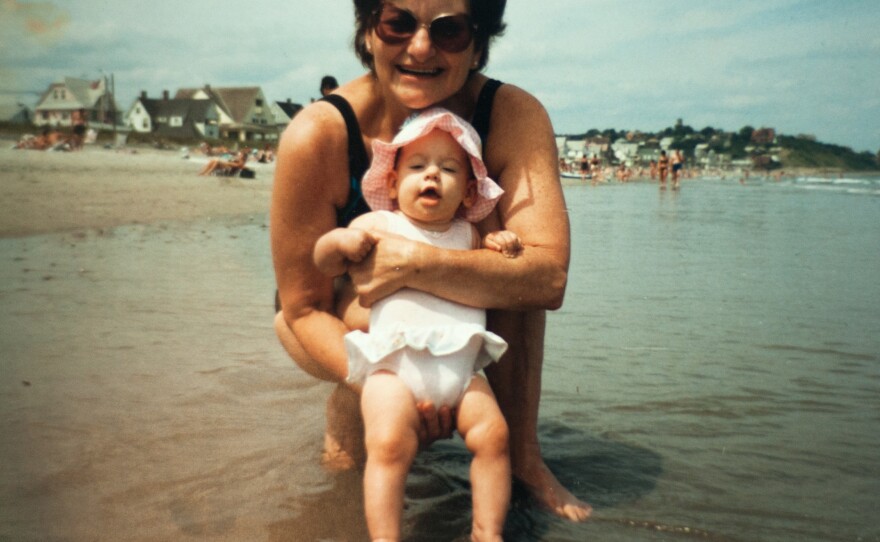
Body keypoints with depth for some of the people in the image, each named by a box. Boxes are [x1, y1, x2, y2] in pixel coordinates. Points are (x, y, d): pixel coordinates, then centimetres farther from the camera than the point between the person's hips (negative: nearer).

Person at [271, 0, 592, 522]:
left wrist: (417, 262, -48)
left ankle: (524, 456, -17)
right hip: (334, 318, -2)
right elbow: (303, 309, -25)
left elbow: (549, 277, -37)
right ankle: (343, 430, -2)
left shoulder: (514, 116, -26)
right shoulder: (316, 135, -30)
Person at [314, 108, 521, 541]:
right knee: (389, 443, -23)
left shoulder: (468, 234, 19)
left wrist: (503, 251, 9)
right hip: (394, 365, -3)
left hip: (461, 367, 3)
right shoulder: (379, 224, 11)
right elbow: (324, 263, 14)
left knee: (493, 433, -12)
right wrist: (340, 241, -8)